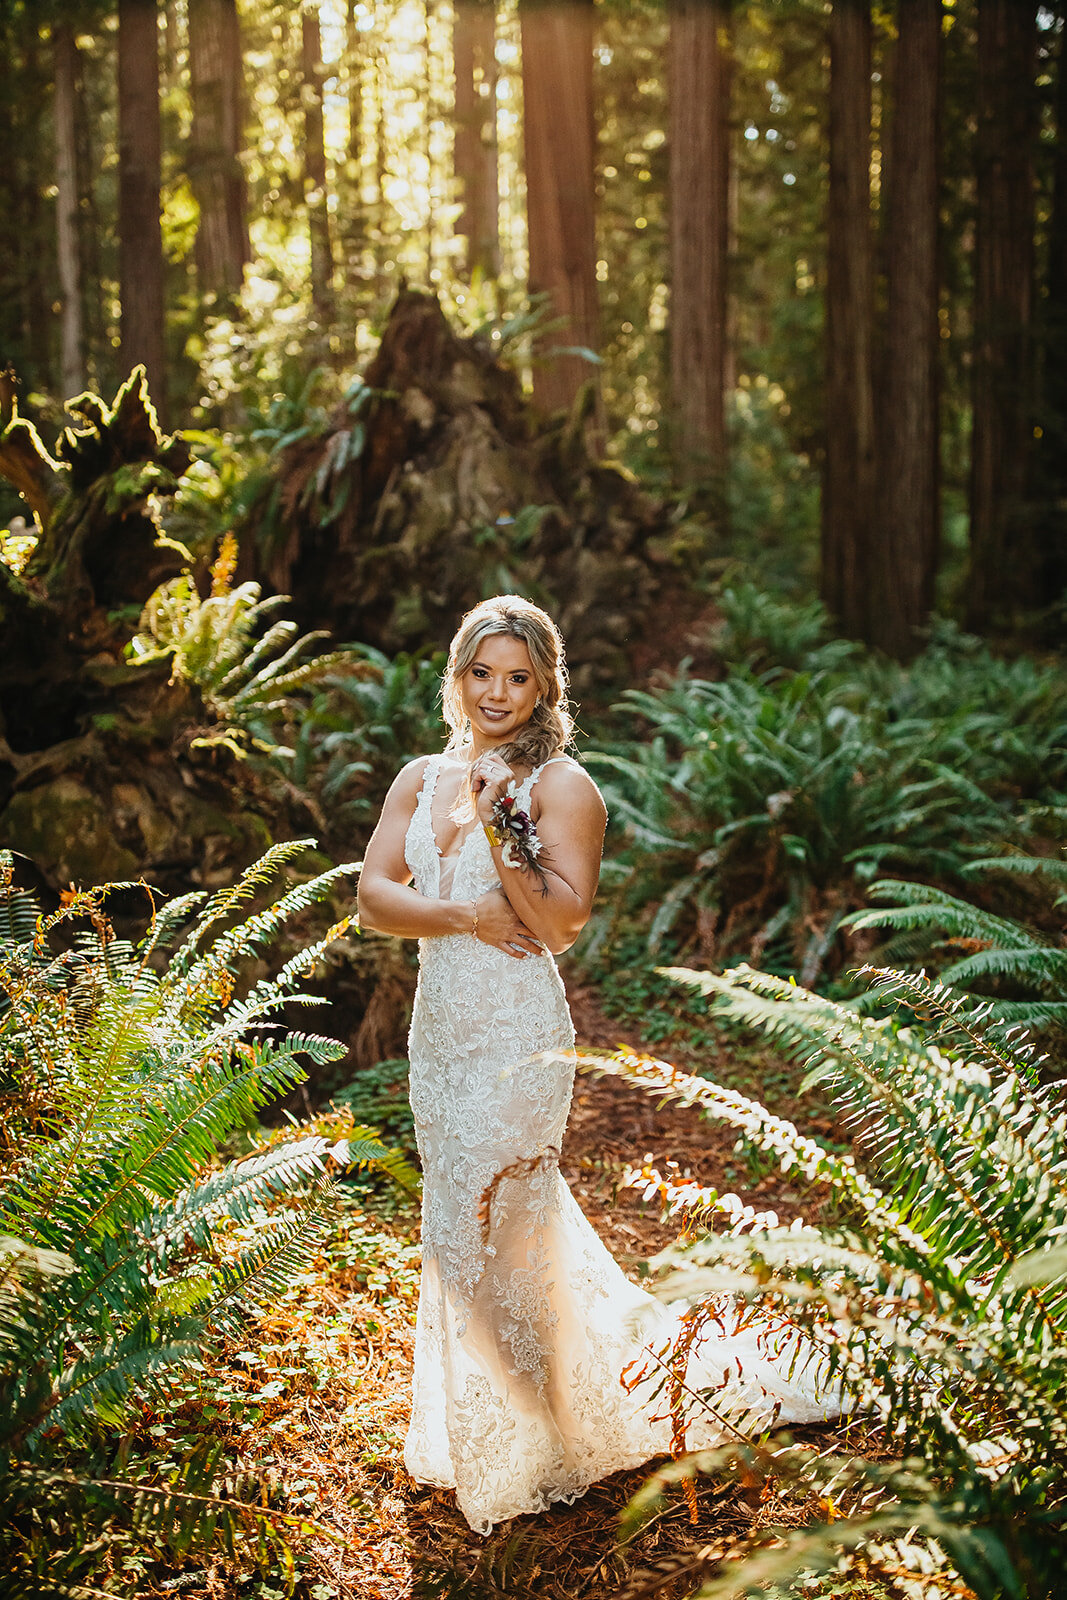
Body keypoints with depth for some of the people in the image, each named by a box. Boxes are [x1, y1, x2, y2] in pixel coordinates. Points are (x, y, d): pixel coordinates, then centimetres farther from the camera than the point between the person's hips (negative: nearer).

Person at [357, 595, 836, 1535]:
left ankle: (525, 1452, 20)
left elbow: (566, 920, -15)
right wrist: (467, 915, -14)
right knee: (462, 1221, 16)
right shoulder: (422, 779, 9)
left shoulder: (561, 786, -8)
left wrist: (503, 828, -24)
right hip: (439, 1028, 6)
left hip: (518, 1036, -6)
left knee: (487, 1228, -1)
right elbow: (374, 895, 0)